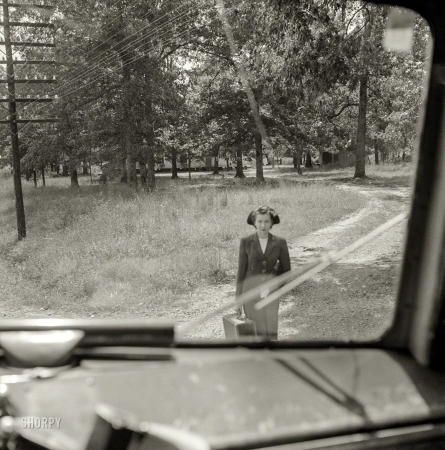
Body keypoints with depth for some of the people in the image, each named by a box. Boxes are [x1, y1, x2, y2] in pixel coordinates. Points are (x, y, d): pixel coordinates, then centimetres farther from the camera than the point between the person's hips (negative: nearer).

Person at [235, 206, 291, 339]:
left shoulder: (280, 243, -3)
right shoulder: (246, 242, -5)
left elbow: (286, 270, 7)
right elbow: (241, 270, -2)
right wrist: (238, 299, -2)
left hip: (270, 292, 1)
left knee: (270, 333, -2)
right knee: (255, 332, 3)